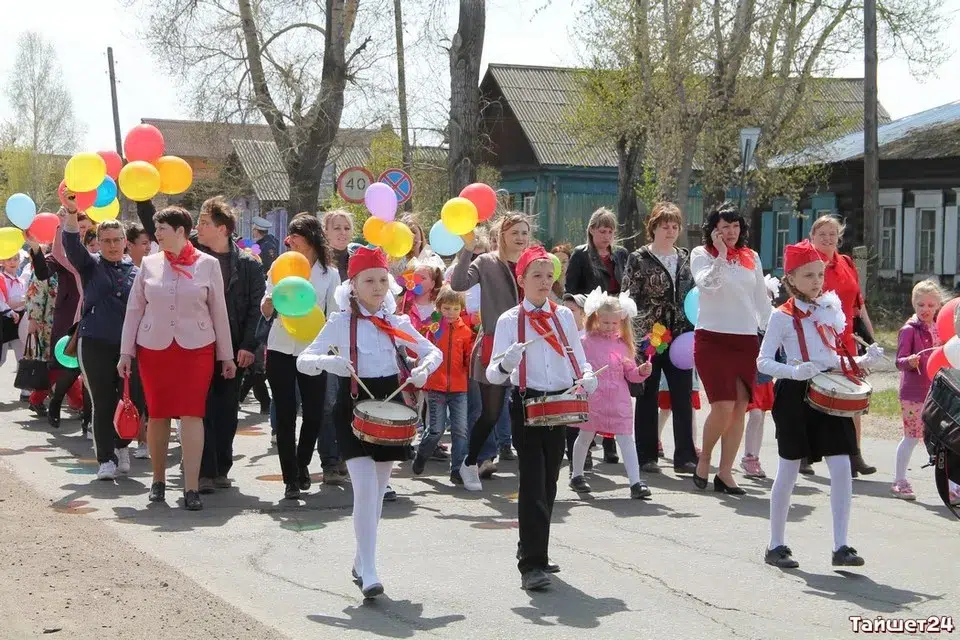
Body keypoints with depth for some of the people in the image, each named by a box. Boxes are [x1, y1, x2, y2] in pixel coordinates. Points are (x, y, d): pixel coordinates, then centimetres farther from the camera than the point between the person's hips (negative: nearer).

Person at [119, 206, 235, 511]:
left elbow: (219, 312, 4)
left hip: (196, 348, -2)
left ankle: (191, 488, -9)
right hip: (153, 348, 2)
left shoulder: (208, 264, 0)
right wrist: (126, 351, 2)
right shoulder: (149, 264, 4)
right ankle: (158, 480, 21)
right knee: (157, 415, 7)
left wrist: (226, 355, 5)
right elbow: (134, 310, 7)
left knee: (192, 414, -9)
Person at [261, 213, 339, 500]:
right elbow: (265, 311, 2)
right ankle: (291, 479, 5)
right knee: (286, 416, -2)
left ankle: (302, 464, 29)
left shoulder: (329, 274, 4)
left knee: (314, 414, 2)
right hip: (281, 350, 0)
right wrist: (275, 292, -17)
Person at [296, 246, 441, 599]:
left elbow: (434, 351, 13)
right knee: (366, 488, -16)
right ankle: (369, 572, -16)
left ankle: (361, 562, 28)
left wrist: (424, 368, -9)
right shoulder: (340, 322, -2)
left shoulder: (397, 323, 7)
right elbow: (303, 361, -7)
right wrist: (328, 362, -28)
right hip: (354, 408, -4)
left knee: (378, 490, 11)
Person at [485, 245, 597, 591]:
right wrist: (505, 365, -32)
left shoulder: (564, 315, 9)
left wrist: (586, 375, -9)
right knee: (533, 484, -11)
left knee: (548, 482, 11)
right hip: (527, 404, -4)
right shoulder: (509, 320, -2)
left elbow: (578, 357, 13)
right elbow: (493, 373, -9)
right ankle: (532, 565, -11)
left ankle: (534, 550, 26)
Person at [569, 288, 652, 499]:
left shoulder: (623, 345, 5)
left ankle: (635, 482, -7)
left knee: (626, 438, -5)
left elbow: (631, 373, 8)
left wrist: (642, 371, -10)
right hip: (592, 400, -1)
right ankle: (576, 476, 32)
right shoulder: (586, 342, -1)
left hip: (618, 402, 1)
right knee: (585, 436, 14)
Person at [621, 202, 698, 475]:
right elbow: (629, 299, -5)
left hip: (680, 337, 4)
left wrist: (693, 332, 7)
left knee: (683, 397, 2)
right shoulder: (639, 259, -2)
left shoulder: (685, 258, 12)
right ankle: (647, 456, 11)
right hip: (648, 337, -4)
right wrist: (638, 334, -12)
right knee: (648, 397, 4)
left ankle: (685, 456, 8)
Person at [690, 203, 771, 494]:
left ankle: (725, 472, 7)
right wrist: (721, 254, -16)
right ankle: (704, 459, 11)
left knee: (740, 407, -1)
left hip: (746, 339, 4)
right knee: (724, 405, -13)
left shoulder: (751, 257, 14)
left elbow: (762, 299, 18)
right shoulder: (701, 254, 3)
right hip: (712, 338, -4)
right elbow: (707, 284, -16)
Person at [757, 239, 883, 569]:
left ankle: (841, 546, 2)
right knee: (788, 471, 3)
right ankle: (776, 545, 15)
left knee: (841, 468, -3)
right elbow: (763, 361, -9)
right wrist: (794, 371, -25)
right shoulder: (782, 316, -6)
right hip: (795, 396, -4)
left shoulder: (831, 310, 10)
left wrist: (865, 359, 0)